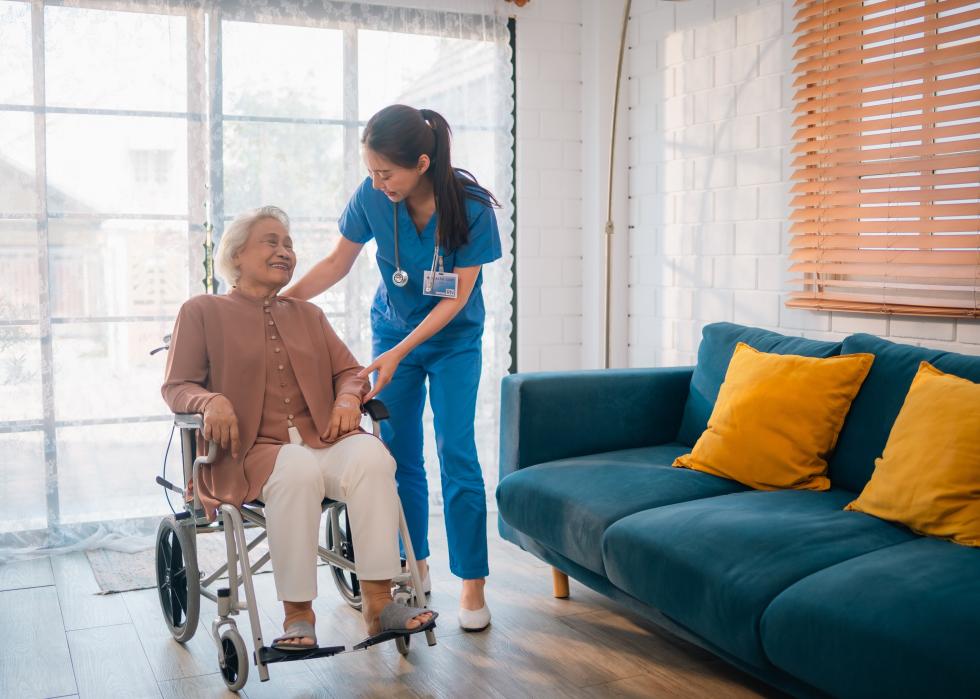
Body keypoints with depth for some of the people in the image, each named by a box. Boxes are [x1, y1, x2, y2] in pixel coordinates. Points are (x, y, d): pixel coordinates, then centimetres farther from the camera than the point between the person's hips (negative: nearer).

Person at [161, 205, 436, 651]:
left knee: (371, 457, -31)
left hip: (321, 438, 4)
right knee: (298, 471, -38)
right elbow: (175, 387, 5)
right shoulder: (202, 311, 12)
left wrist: (348, 398, -4)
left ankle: (378, 603, -30)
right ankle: (297, 612, -26)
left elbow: (349, 371, 21)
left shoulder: (308, 314, 26)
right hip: (251, 449, -4)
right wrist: (212, 401, -18)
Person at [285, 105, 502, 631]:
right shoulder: (372, 197, -17)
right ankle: (415, 567, 21)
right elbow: (337, 263, -2)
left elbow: (456, 298, -21)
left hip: (453, 340, -3)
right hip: (392, 331, 3)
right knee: (398, 453, 4)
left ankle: (473, 584, -1)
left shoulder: (470, 206, -25)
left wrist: (398, 353, -26)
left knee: (455, 452, -10)